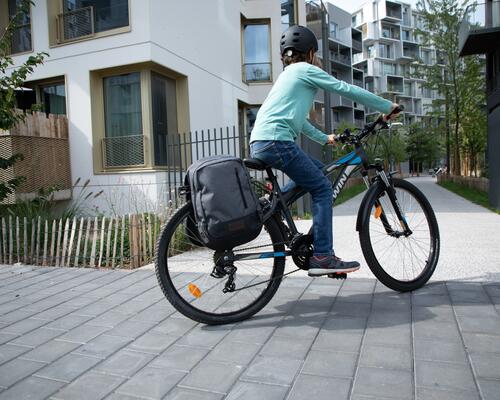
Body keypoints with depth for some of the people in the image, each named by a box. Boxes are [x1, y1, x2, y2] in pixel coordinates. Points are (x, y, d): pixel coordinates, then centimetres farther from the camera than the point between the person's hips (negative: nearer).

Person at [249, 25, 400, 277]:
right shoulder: (305, 69, 4)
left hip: (258, 144, 9)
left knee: (316, 170, 21)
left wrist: (324, 138, 43)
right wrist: (387, 107, 13)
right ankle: (322, 257, -3)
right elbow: (347, 90, 3)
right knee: (322, 189, -2)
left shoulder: (288, 74, 31)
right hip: (276, 142, -9)